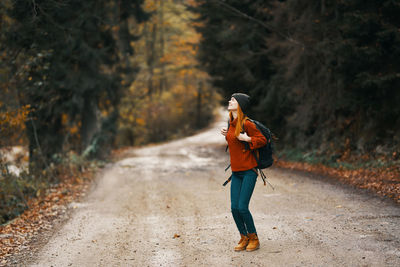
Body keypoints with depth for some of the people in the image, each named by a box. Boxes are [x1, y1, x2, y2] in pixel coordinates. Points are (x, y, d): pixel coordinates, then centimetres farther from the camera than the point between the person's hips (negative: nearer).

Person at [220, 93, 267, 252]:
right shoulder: (231, 123, 10)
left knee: (242, 208, -9)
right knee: (234, 208, 4)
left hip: (248, 171, -7)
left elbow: (262, 140, -9)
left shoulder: (246, 123, -13)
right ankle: (244, 238, 19)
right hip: (236, 172, 7)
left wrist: (247, 139, -21)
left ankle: (254, 239, 9)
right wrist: (227, 135, 11)